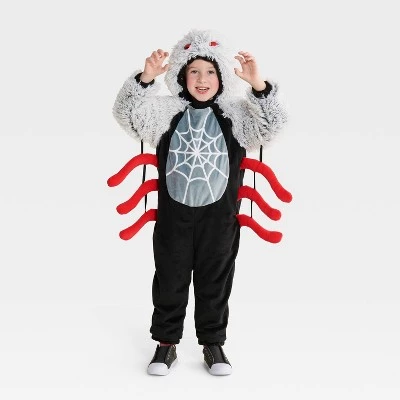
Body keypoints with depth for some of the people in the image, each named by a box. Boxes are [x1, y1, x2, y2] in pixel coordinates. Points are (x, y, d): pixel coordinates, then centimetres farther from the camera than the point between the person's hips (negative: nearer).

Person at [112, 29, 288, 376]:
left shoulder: (237, 114, 1)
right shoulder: (166, 111, 1)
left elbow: (273, 124, -12)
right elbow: (126, 113, -11)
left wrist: (257, 83, -27)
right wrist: (146, 78, -27)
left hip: (219, 217, 0)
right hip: (174, 216, 0)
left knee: (215, 283, 12)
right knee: (170, 282, 11)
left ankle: (214, 344, 28)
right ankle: (167, 344, 27)